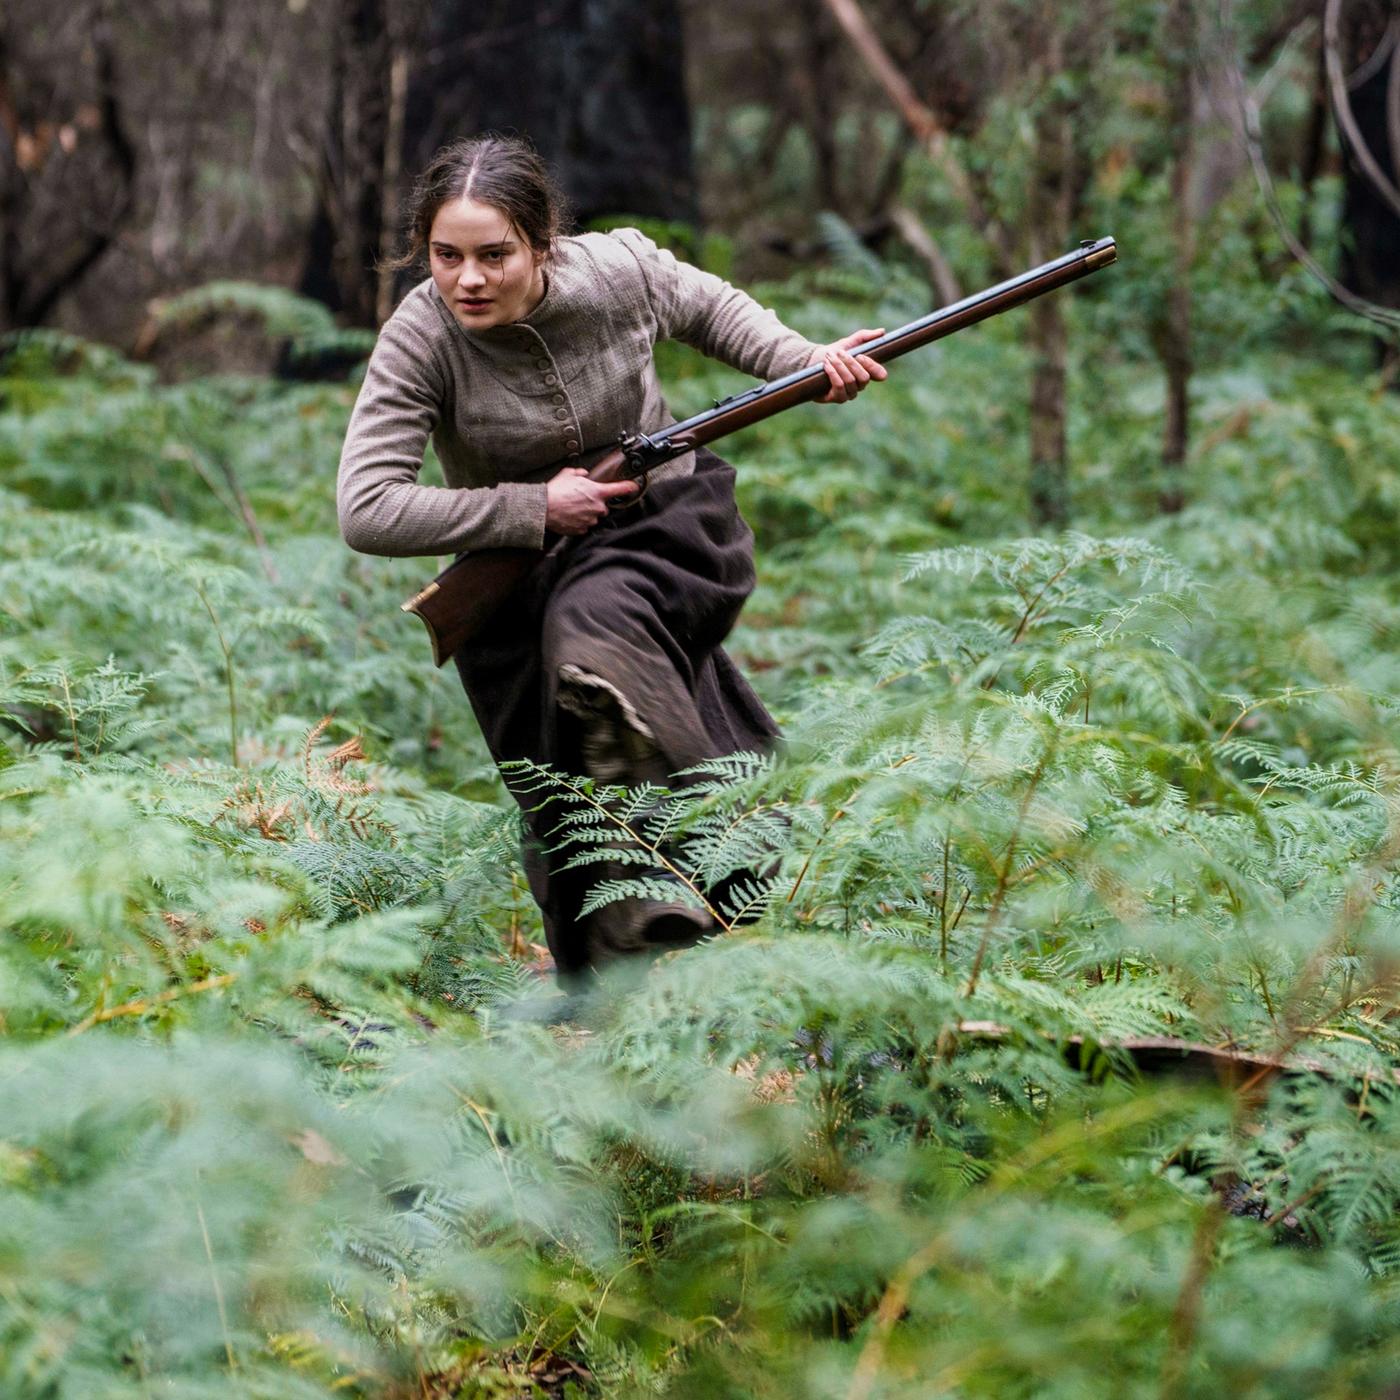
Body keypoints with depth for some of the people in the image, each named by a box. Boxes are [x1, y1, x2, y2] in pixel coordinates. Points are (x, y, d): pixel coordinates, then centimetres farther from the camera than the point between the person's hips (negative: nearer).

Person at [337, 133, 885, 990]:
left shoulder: (620, 270, -16)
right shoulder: (421, 341, -22)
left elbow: (711, 307, 9)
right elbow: (366, 513, -26)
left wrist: (805, 361, -9)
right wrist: (534, 509, -23)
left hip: (667, 531, -1)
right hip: (522, 576, 1)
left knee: (595, 623, -36)